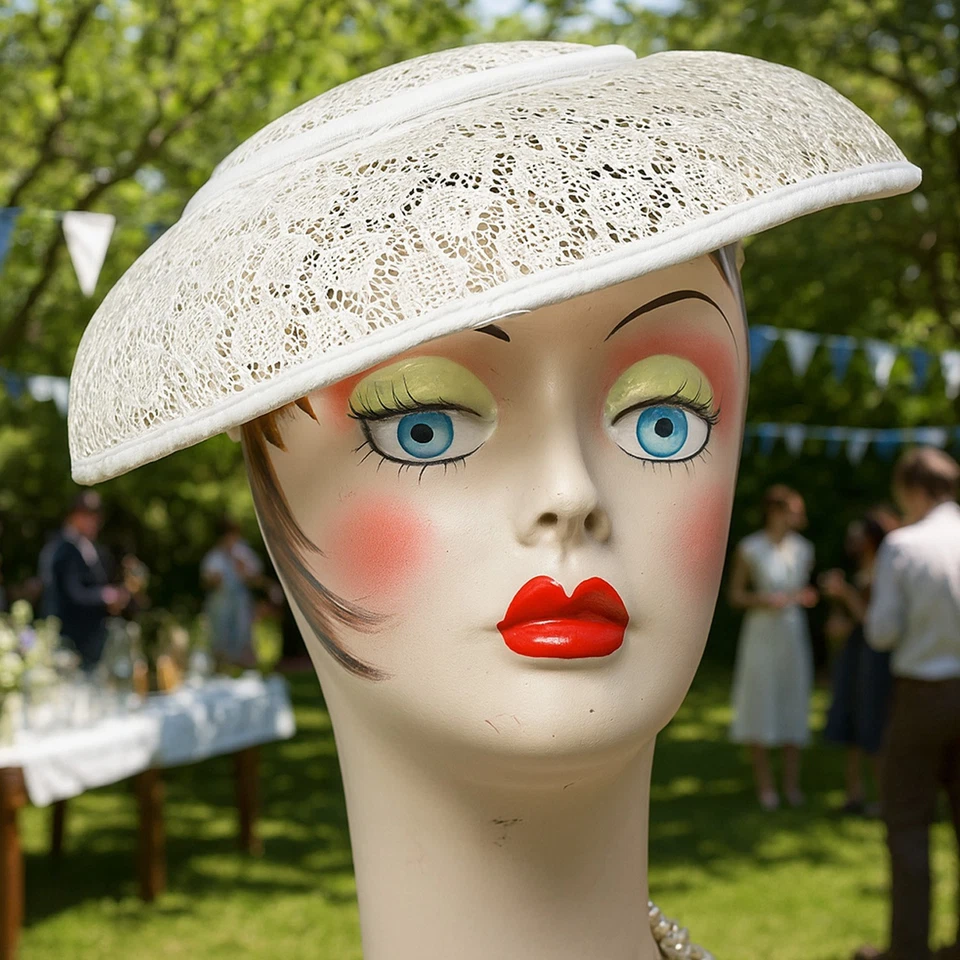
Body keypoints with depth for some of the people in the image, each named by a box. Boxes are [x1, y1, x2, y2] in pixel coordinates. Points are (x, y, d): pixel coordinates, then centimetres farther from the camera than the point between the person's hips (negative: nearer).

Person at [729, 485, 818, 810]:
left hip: (794, 633, 4)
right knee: (760, 707, -2)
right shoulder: (749, 548, -7)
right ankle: (764, 786, 6)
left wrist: (807, 597, -5)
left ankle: (792, 784, 12)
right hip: (761, 633, -4)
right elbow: (735, 595, -2)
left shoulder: (803, 549, 5)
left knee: (794, 707, 5)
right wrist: (763, 599, -18)